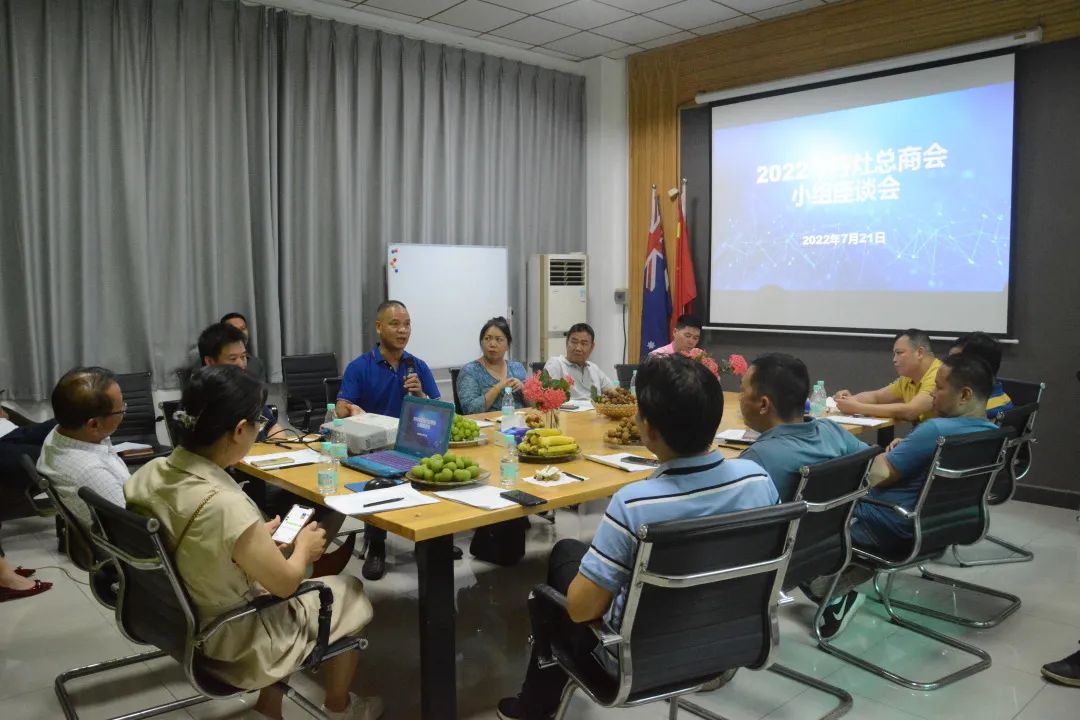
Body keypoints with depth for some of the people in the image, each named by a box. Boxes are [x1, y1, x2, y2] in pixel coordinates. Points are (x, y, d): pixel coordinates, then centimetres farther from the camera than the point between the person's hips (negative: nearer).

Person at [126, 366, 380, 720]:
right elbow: (285, 583, -20)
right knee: (349, 591, 13)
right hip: (231, 642, -7)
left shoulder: (147, 473, -12)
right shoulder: (225, 505, -36)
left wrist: (257, 537, 10)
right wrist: (304, 548, -2)